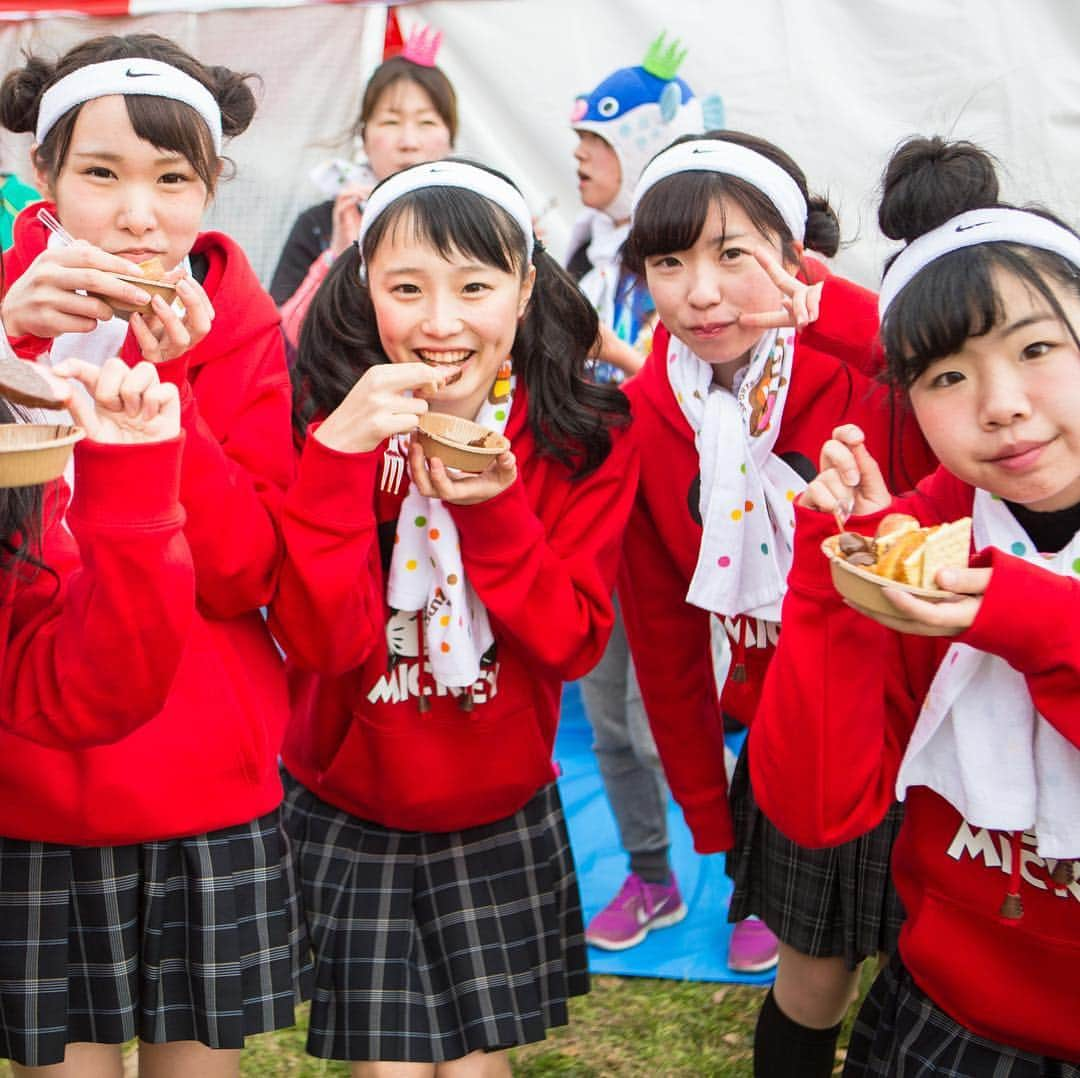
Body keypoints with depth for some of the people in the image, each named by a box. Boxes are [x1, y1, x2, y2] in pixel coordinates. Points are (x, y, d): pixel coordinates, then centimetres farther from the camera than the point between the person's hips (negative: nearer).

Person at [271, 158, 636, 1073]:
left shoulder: (586, 441, -10)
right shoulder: (324, 425, -13)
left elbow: (573, 642, -12)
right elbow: (320, 638, -22)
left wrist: (491, 508, -27)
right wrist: (342, 455, -33)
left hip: (501, 813, 1)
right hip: (347, 813, -1)